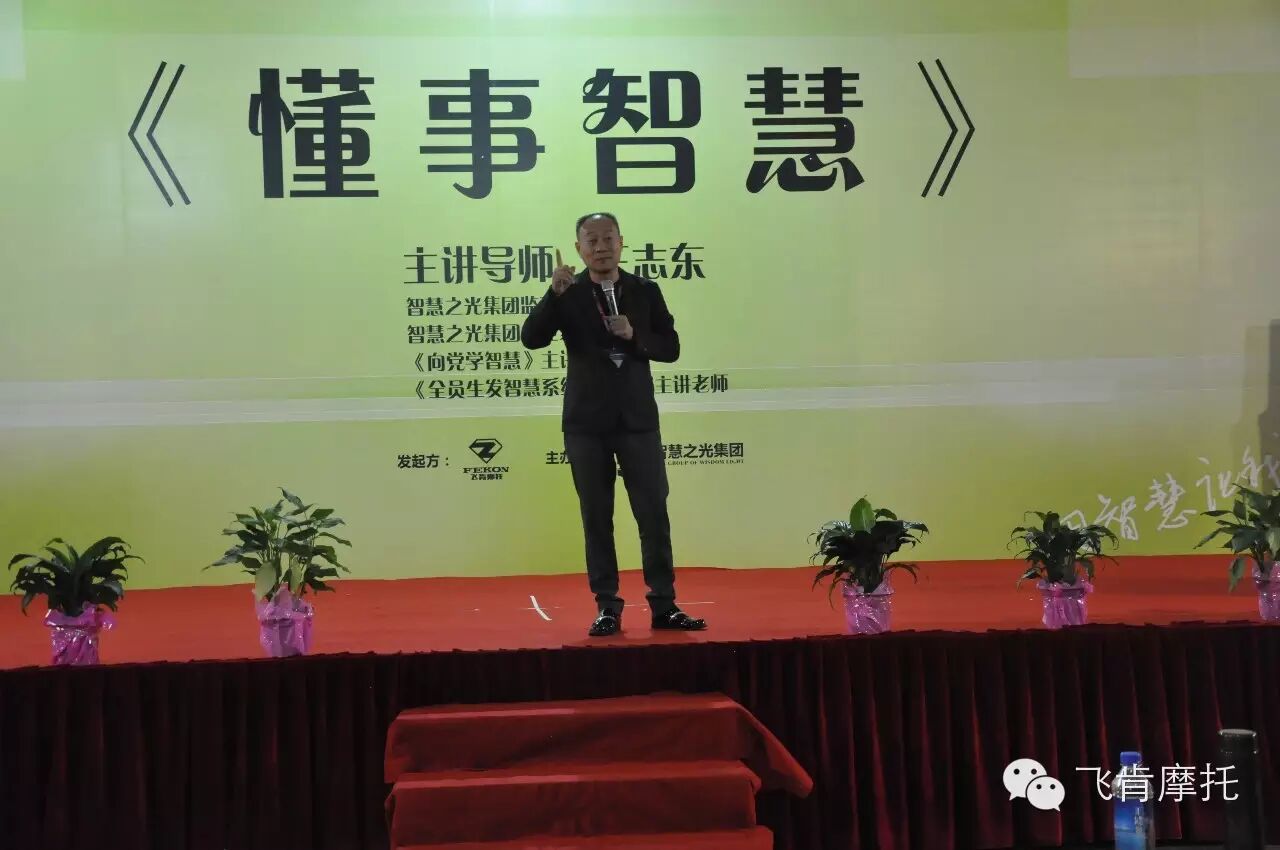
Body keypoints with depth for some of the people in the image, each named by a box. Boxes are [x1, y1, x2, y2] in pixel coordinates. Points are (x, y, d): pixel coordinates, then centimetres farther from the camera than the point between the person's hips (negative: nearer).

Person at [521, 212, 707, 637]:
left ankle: (663, 604, 8)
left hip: (638, 418, 1)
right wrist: (554, 294, -22)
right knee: (596, 518, 4)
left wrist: (635, 336, -14)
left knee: (654, 514, 1)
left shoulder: (646, 291, 5)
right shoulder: (568, 294, 1)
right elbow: (531, 339, -11)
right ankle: (607, 607, 10)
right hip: (587, 422, -1)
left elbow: (671, 347, 4)